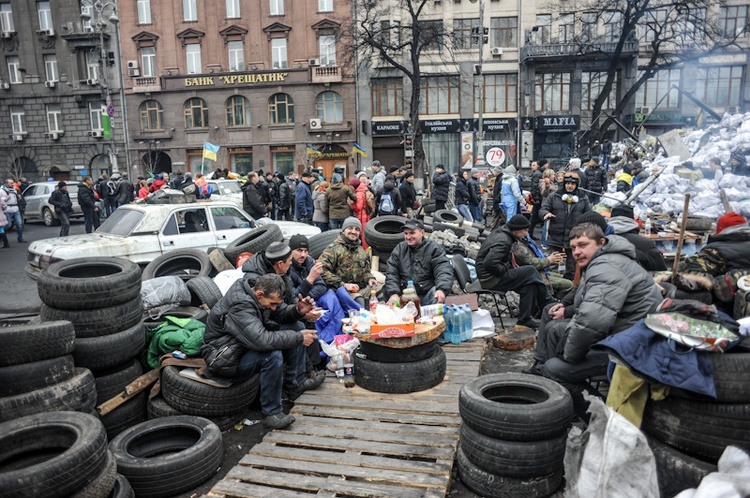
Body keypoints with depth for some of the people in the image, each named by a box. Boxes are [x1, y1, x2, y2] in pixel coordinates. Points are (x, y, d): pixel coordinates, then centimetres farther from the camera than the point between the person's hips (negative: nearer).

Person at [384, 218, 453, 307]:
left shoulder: (434, 249, 2)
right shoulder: (399, 248, 13)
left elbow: (444, 271, -12)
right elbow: (391, 272, 6)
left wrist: (442, 289, -33)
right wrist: (393, 293, -11)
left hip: (427, 296, -3)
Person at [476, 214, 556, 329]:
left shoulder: (501, 233, 9)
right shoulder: (503, 241, -21)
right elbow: (489, 263, -31)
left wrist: (510, 266, 9)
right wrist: (506, 270, -18)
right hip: (490, 279, -10)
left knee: (529, 283, 1)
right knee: (530, 271, -11)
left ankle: (525, 319, 3)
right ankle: (549, 305, 6)